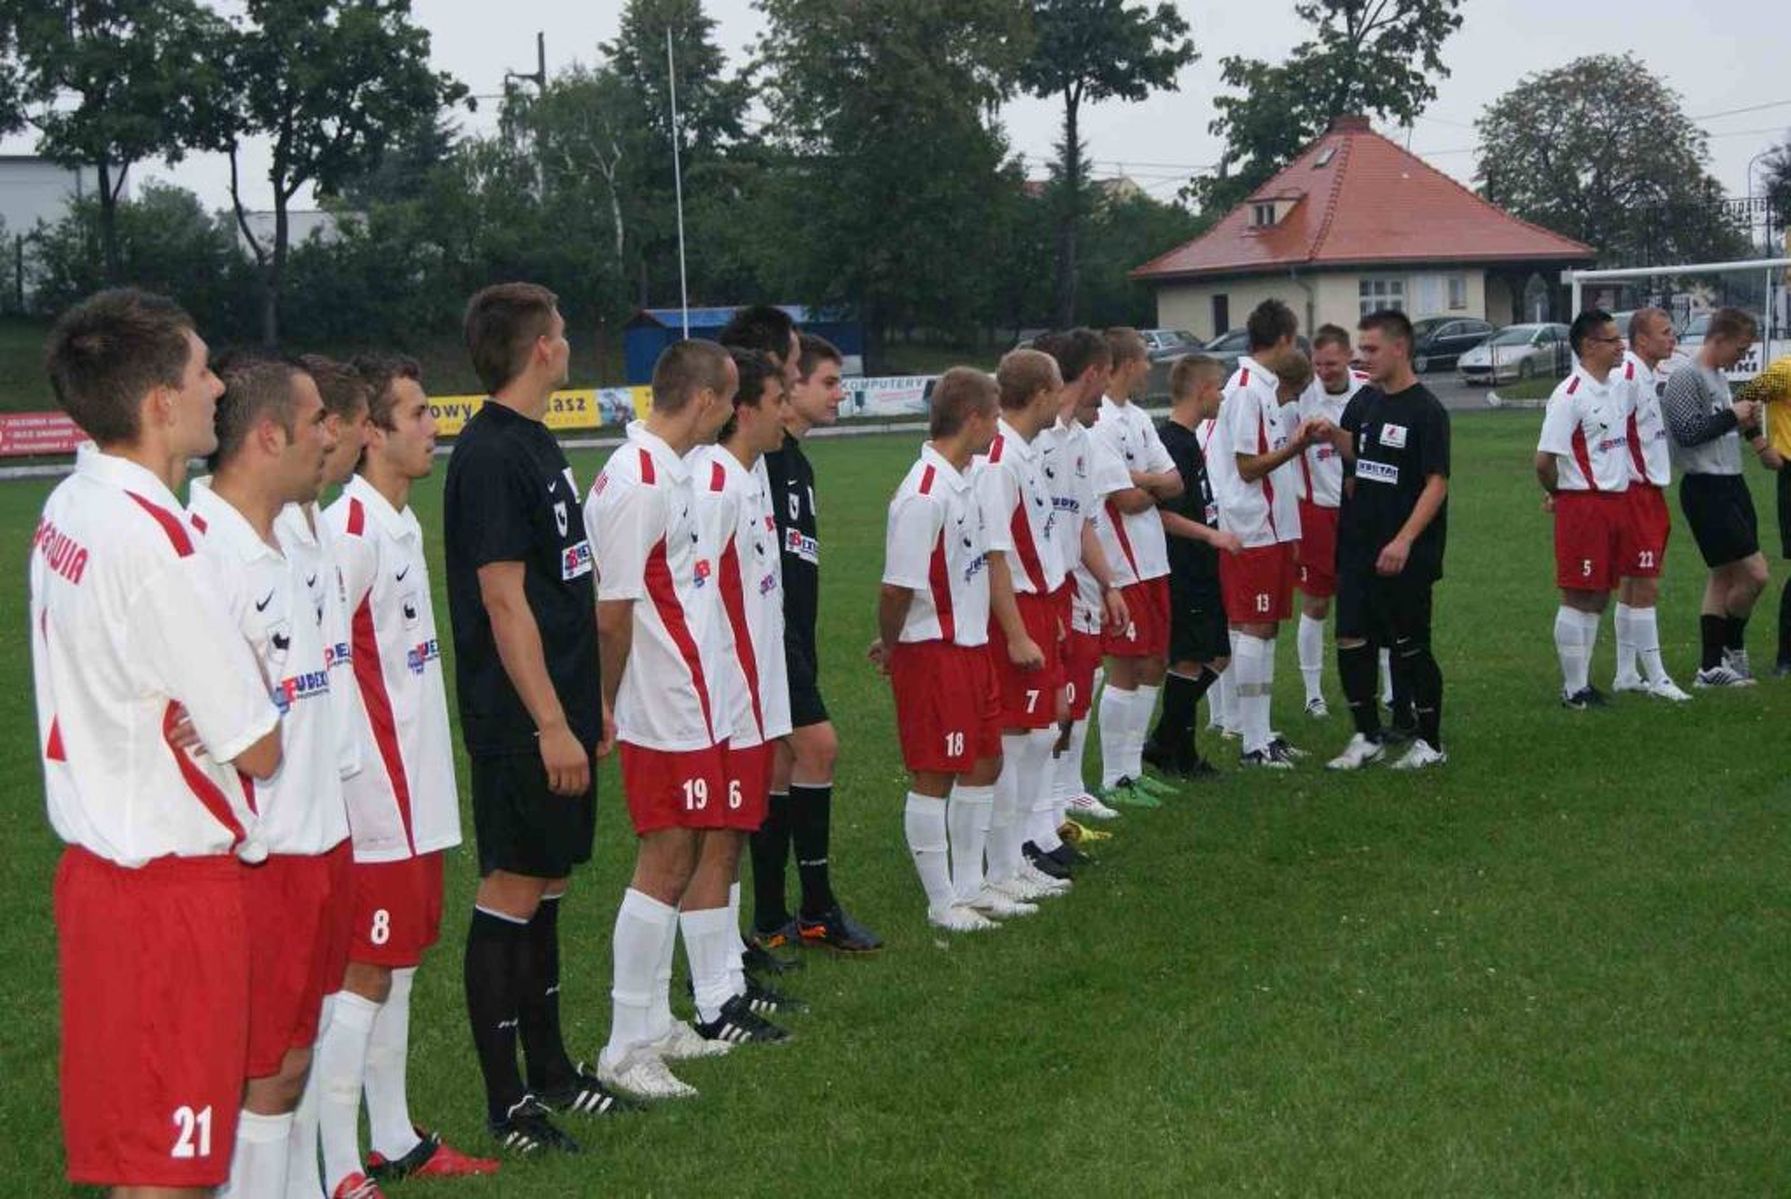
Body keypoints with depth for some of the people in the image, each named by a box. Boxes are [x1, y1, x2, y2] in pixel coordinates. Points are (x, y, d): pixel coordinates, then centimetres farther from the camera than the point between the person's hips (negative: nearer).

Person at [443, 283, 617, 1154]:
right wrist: (550, 724, -20)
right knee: (510, 894, -2)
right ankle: (505, 1101, 5)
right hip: (520, 724, -9)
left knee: (546, 885, 16)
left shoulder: (536, 444, 13)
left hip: (560, 713, 9)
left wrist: (590, 699, 19)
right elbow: (503, 600, -19)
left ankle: (547, 1065, 27)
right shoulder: (489, 454, -16)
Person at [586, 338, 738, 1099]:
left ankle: (654, 1026, 24)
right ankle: (625, 1051, 2)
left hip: (693, 705, 10)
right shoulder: (638, 482, -19)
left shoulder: (669, 471, 12)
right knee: (666, 862, -5)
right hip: (665, 709, -10)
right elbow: (612, 609, -18)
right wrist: (609, 704, -7)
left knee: (675, 857, 14)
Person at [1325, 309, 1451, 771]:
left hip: (1405, 555, -6)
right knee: (1352, 641, 6)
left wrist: (1404, 540, -23)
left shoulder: (1426, 411, -11)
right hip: (1359, 544, 7)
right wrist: (1331, 434, -2)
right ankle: (1367, 737, 18)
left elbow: (1437, 483, -15)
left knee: (1411, 646, 2)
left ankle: (1430, 742, 15)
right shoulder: (1364, 400, 10)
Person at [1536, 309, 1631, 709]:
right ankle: (1574, 690, 5)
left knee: (1599, 597, 13)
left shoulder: (1617, 387, 11)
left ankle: (1583, 681, 22)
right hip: (1582, 506, -8)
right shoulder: (1570, 396, -15)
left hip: (1615, 503, 8)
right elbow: (1544, 460, -18)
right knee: (1578, 598, -2)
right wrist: (1557, 495, -1)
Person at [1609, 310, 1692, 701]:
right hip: (1635, 492, -10)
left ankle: (1626, 674, 19)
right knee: (1645, 586, -5)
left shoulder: (1653, 376, 13)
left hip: (1651, 490, 10)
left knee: (1632, 586, 13)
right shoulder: (1627, 375, -17)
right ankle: (1656, 677, 0)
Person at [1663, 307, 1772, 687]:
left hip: (1732, 483, 10)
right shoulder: (1685, 377, -12)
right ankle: (1733, 648, 10)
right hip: (1706, 488, -10)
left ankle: (1711, 668, 15)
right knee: (1754, 573, -10)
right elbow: (1687, 432, -20)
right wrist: (1732, 416, -13)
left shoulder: (1720, 377, 16)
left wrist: (1748, 422, 8)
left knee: (1725, 575, 10)